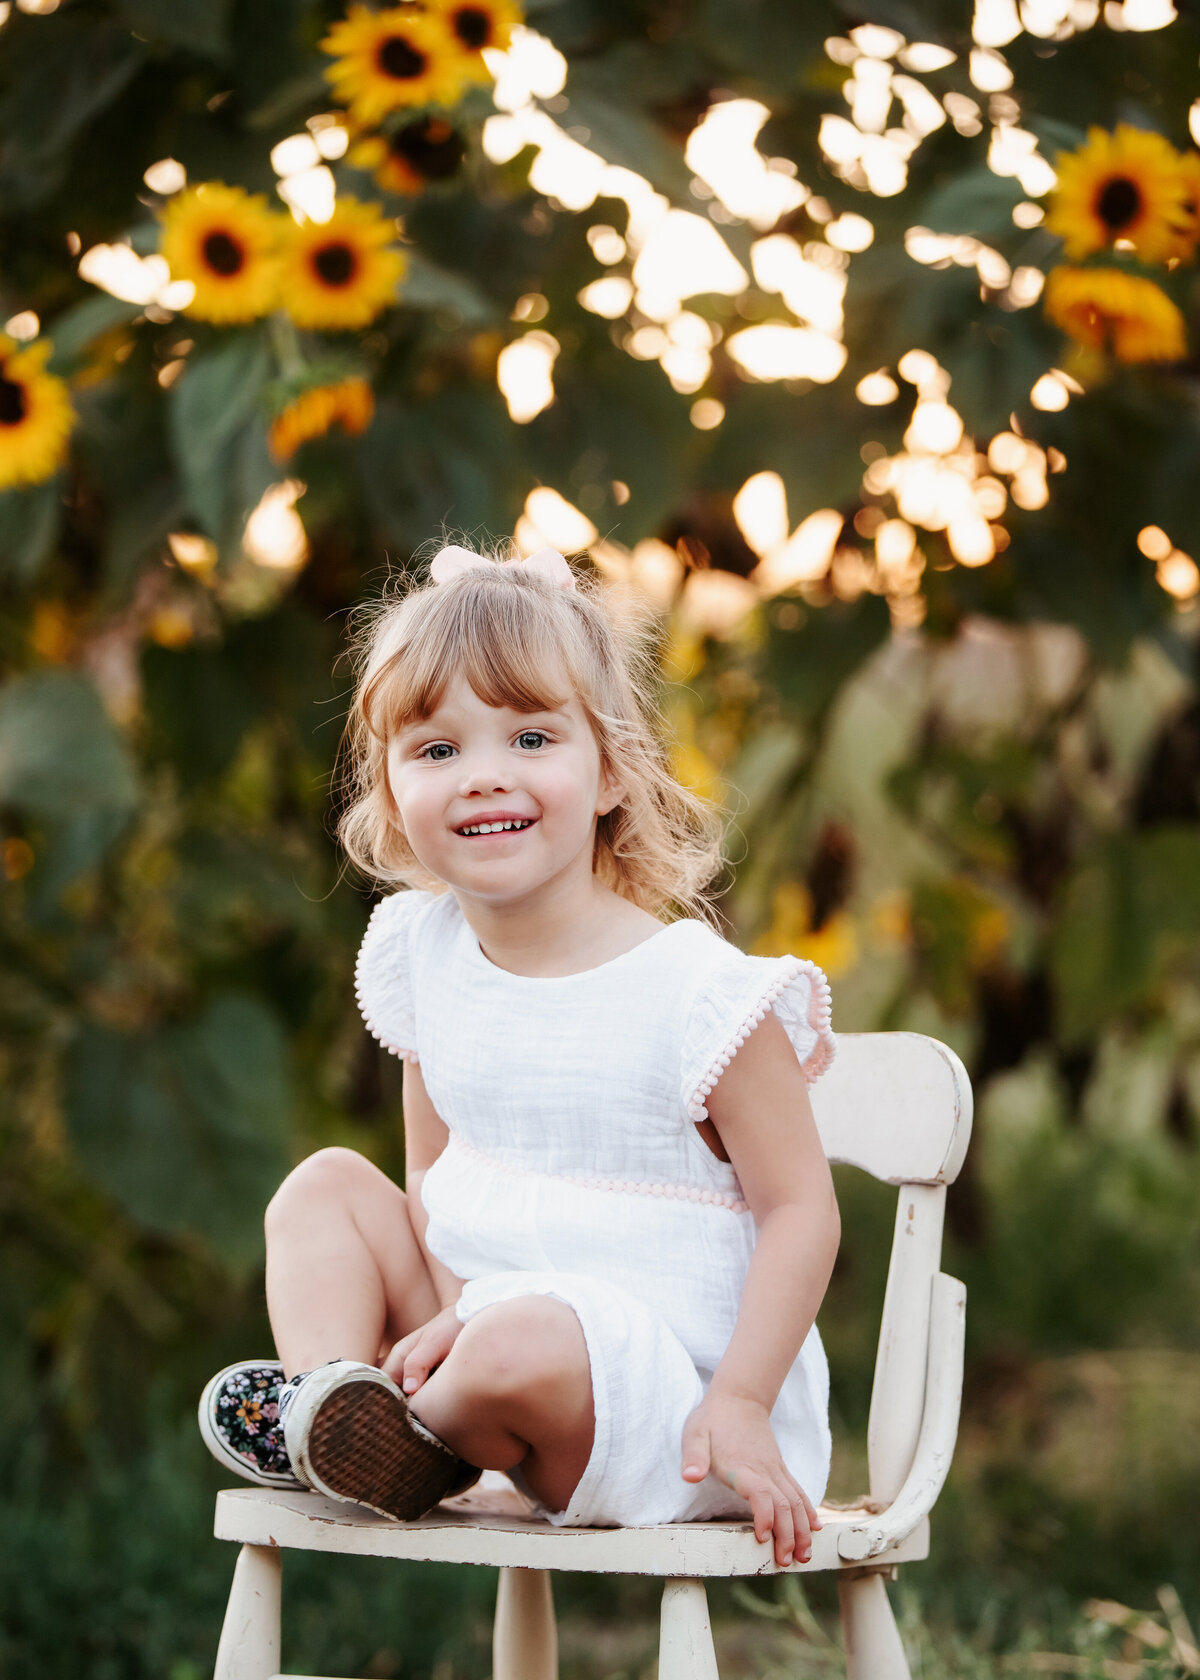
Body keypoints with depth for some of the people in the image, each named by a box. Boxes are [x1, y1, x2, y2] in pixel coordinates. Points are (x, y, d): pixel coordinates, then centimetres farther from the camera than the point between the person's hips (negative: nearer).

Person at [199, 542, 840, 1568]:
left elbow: (800, 1208, -13)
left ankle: (417, 1454, -5)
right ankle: (330, 1397, -19)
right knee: (326, 1185, 3)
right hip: (489, 1318, 7)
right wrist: (448, 1315, -6)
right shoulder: (422, 950, 4)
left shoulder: (694, 990, -16)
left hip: (663, 1395, -7)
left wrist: (739, 1406, -21)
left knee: (523, 1350, -36)